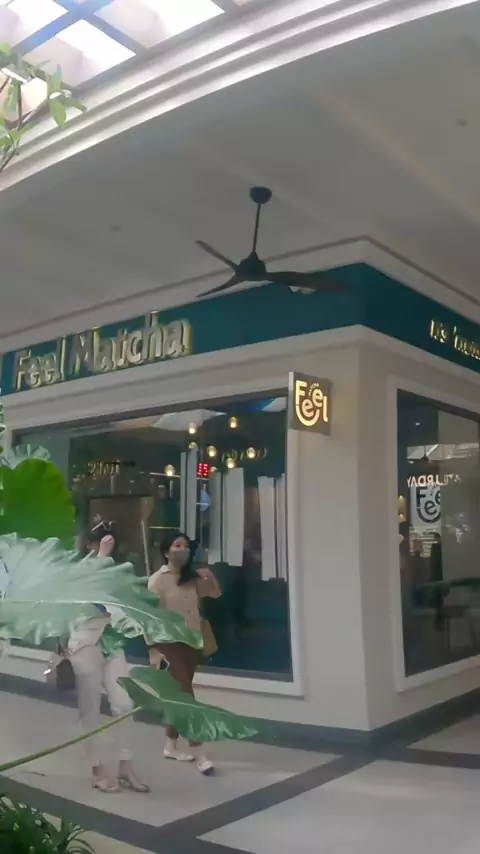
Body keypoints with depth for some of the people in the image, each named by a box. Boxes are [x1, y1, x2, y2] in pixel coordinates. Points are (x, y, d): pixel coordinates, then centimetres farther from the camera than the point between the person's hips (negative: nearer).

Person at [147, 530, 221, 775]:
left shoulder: (192, 578, 7)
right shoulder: (157, 580, -9)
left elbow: (216, 594, 18)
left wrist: (210, 577, -3)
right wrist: (154, 649, -19)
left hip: (192, 642, 6)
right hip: (170, 643, -6)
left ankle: (171, 746, 29)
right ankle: (200, 754, -7)